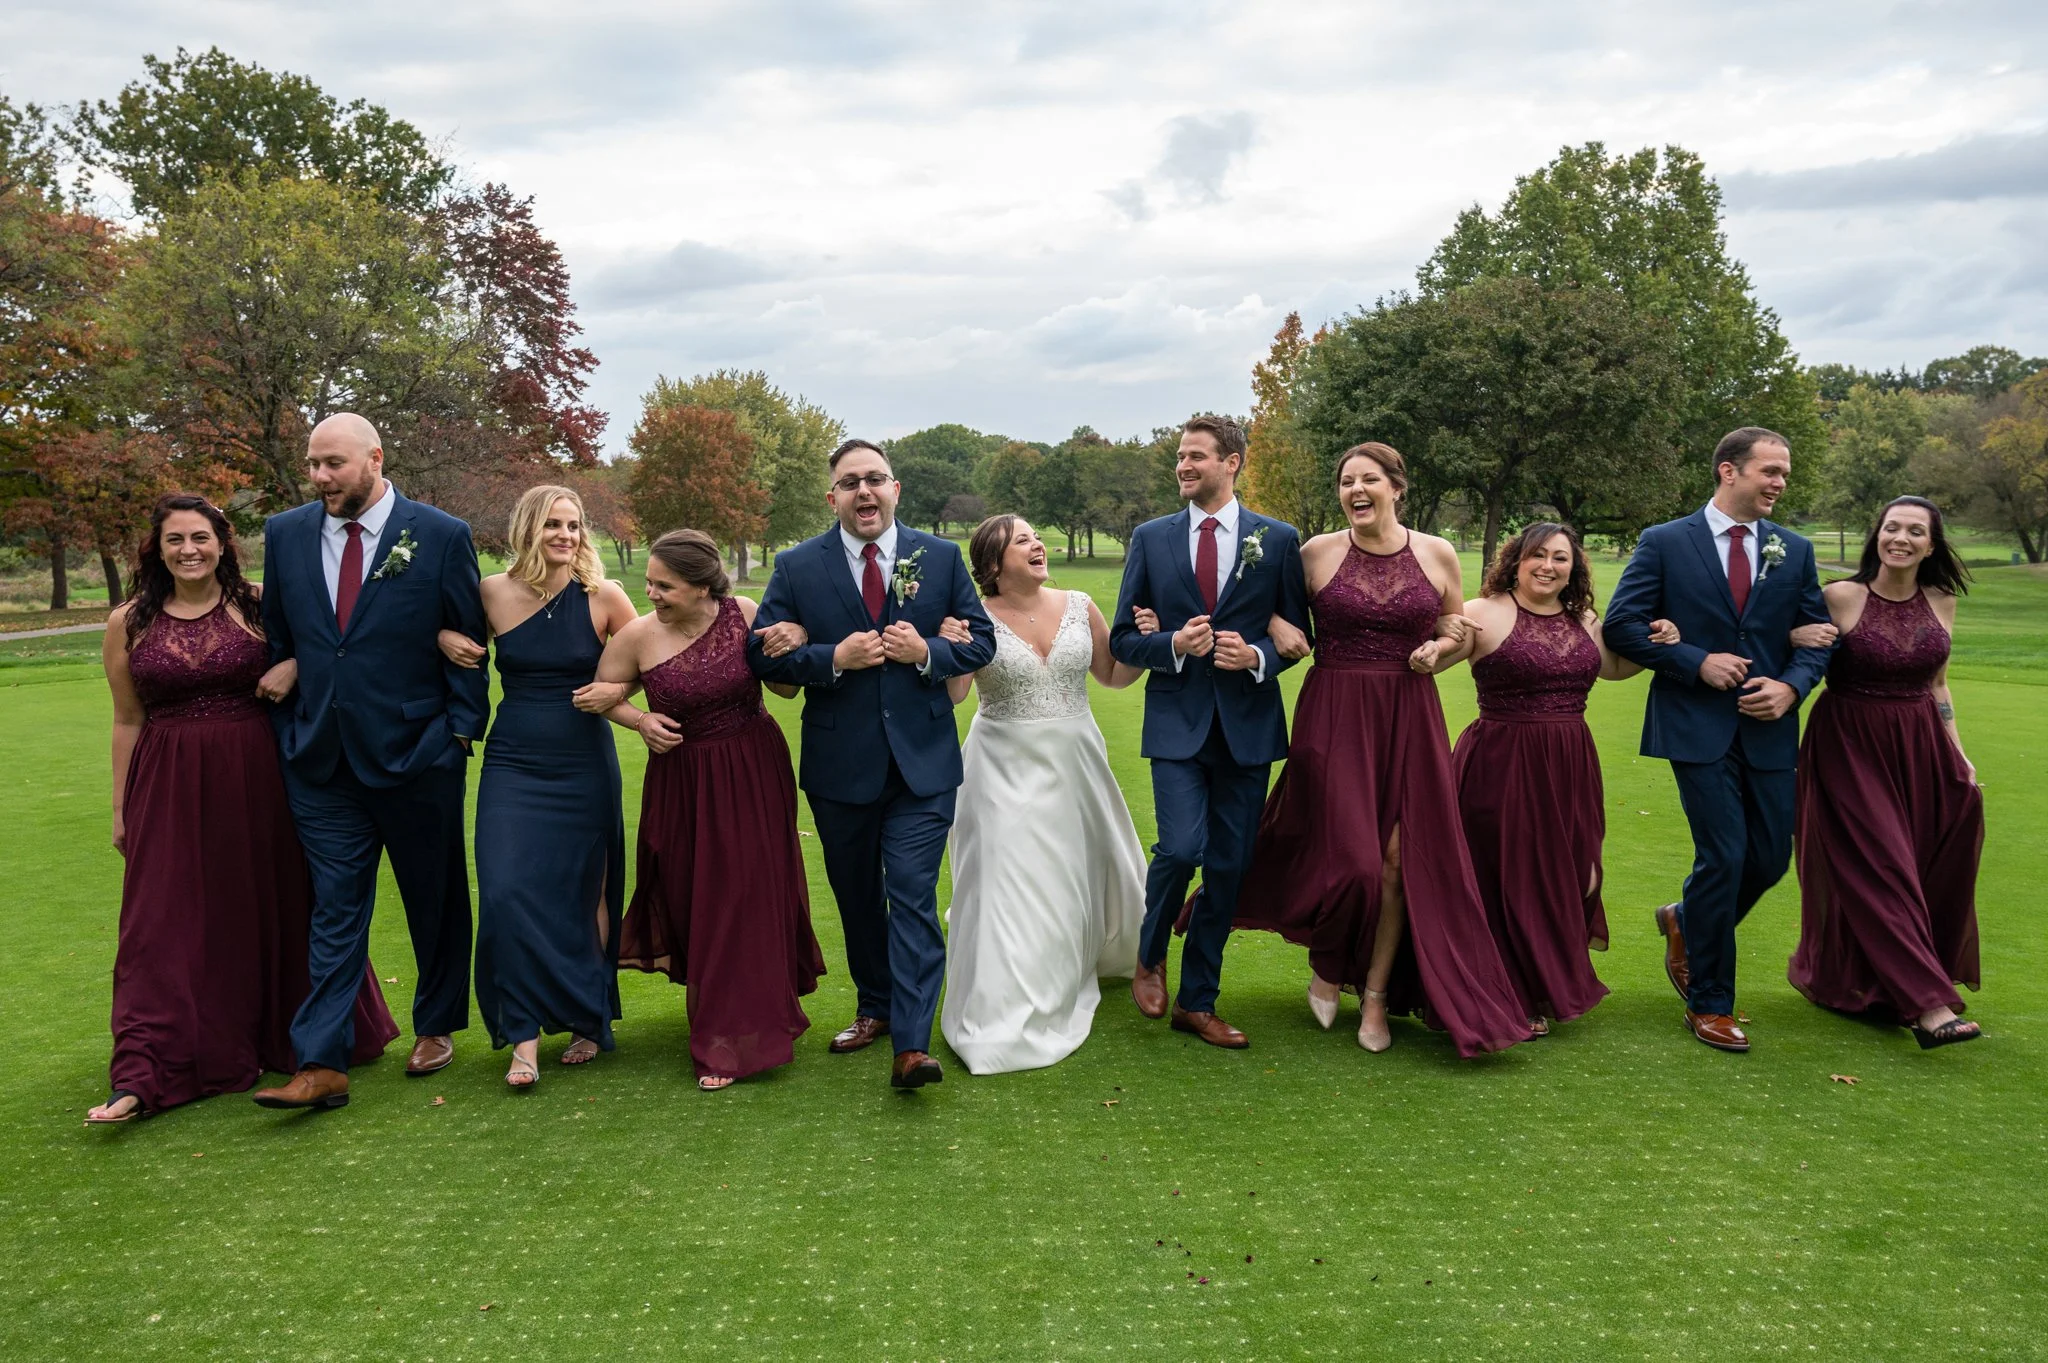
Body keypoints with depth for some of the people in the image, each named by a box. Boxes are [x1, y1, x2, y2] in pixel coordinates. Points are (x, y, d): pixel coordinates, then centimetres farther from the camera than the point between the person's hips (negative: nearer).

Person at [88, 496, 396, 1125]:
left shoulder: (261, 606, -2)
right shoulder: (128, 623, 4)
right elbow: (128, 720, 8)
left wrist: (294, 665, -14)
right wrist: (121, 809, 9)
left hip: (257, 781, 0)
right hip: (169, 790, 1)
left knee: (274, 909, 11)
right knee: (163, 927, -1)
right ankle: (142, 1078, 1)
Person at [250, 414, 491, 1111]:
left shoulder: (440, 535, -6)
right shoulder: (285, 533, 5)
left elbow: (468, 642, -3)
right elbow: (277, 637, 12)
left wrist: (461, 733, -6)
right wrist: (290, 731, 8)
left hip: (417, 753, -2)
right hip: (321, 759, 2)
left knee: (436, 901, 12)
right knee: (334, 910, 3)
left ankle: (435, 1027, 31)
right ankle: (322, 1066, 6)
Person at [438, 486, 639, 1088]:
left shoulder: (603, 596, -5)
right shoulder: (493, 592, -2)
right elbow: (449, 628, 17)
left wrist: (618, 690, -12)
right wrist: (445, 638, -4)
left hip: (584, 765, -1)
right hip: (513, 762, 1)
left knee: (583, 896, 8)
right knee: (507, 893, -11)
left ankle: (587, 1022, 26)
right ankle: (525, 1037, 0)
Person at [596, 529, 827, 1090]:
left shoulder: (746, 616, -11)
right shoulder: (638, 635, -11)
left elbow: (786, 688, 1)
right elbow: (601, 694, 6)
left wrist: (795, 644, -18)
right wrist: (640, 720, -11)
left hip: (753, 778, 0)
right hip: (683, 783, 1)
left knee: (747, 901, 3)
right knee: (691, 901, 12)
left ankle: (732, 1037, 19)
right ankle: (711, 1020, 38)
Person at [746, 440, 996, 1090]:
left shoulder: (941, 557, 2)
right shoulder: (796, 567, 0)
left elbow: (982, 641, 5)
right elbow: (763, 653, -2)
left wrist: (927, 653, -14)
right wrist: (834, 659, -18)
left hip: (922, 763, -1)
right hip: (840, 763, 2)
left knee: (913, 897, -9)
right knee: (857, 897, 16)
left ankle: (912, 1046, -8)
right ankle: (875, 1008, 36)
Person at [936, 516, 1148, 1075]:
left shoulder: (1079, 607, 1)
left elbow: (1114, 675, 11)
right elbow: (952, 695, -16)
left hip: (1075, 763, 4)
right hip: (1007, 770, -4)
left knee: (1083, 867, 18)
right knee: (1010, 880, -5)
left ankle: (1085, 957, 49)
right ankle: (1007, 1016, 6)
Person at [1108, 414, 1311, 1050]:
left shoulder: (1278, 539, 4)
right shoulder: (1151, 538, 5)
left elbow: (1296, 634, 8)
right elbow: (1123, 639, 6)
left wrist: (1257, 657, -12)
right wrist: (1173, 645, -13)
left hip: (1248, 724, 1)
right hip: (1177, 720, -1)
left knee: (1228, 866, 5)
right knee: (1181, 848, -15)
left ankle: (1197, 1002, 21)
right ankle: (1150, 955, 16)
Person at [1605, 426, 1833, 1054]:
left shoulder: (1794, 551, 11)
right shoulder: (1664, 543, -1)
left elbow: (1817, 634, 12)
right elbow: (1621, 625, -5)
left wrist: (1792, 685, -8)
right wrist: (1697, 662, -13)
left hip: (1768, 729, 5)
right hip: (1697, 726, -5)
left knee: (1771, 858, 6)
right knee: (1723, 857, -7)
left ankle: (1686, 921, 37)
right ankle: (1709, 1003, 9)